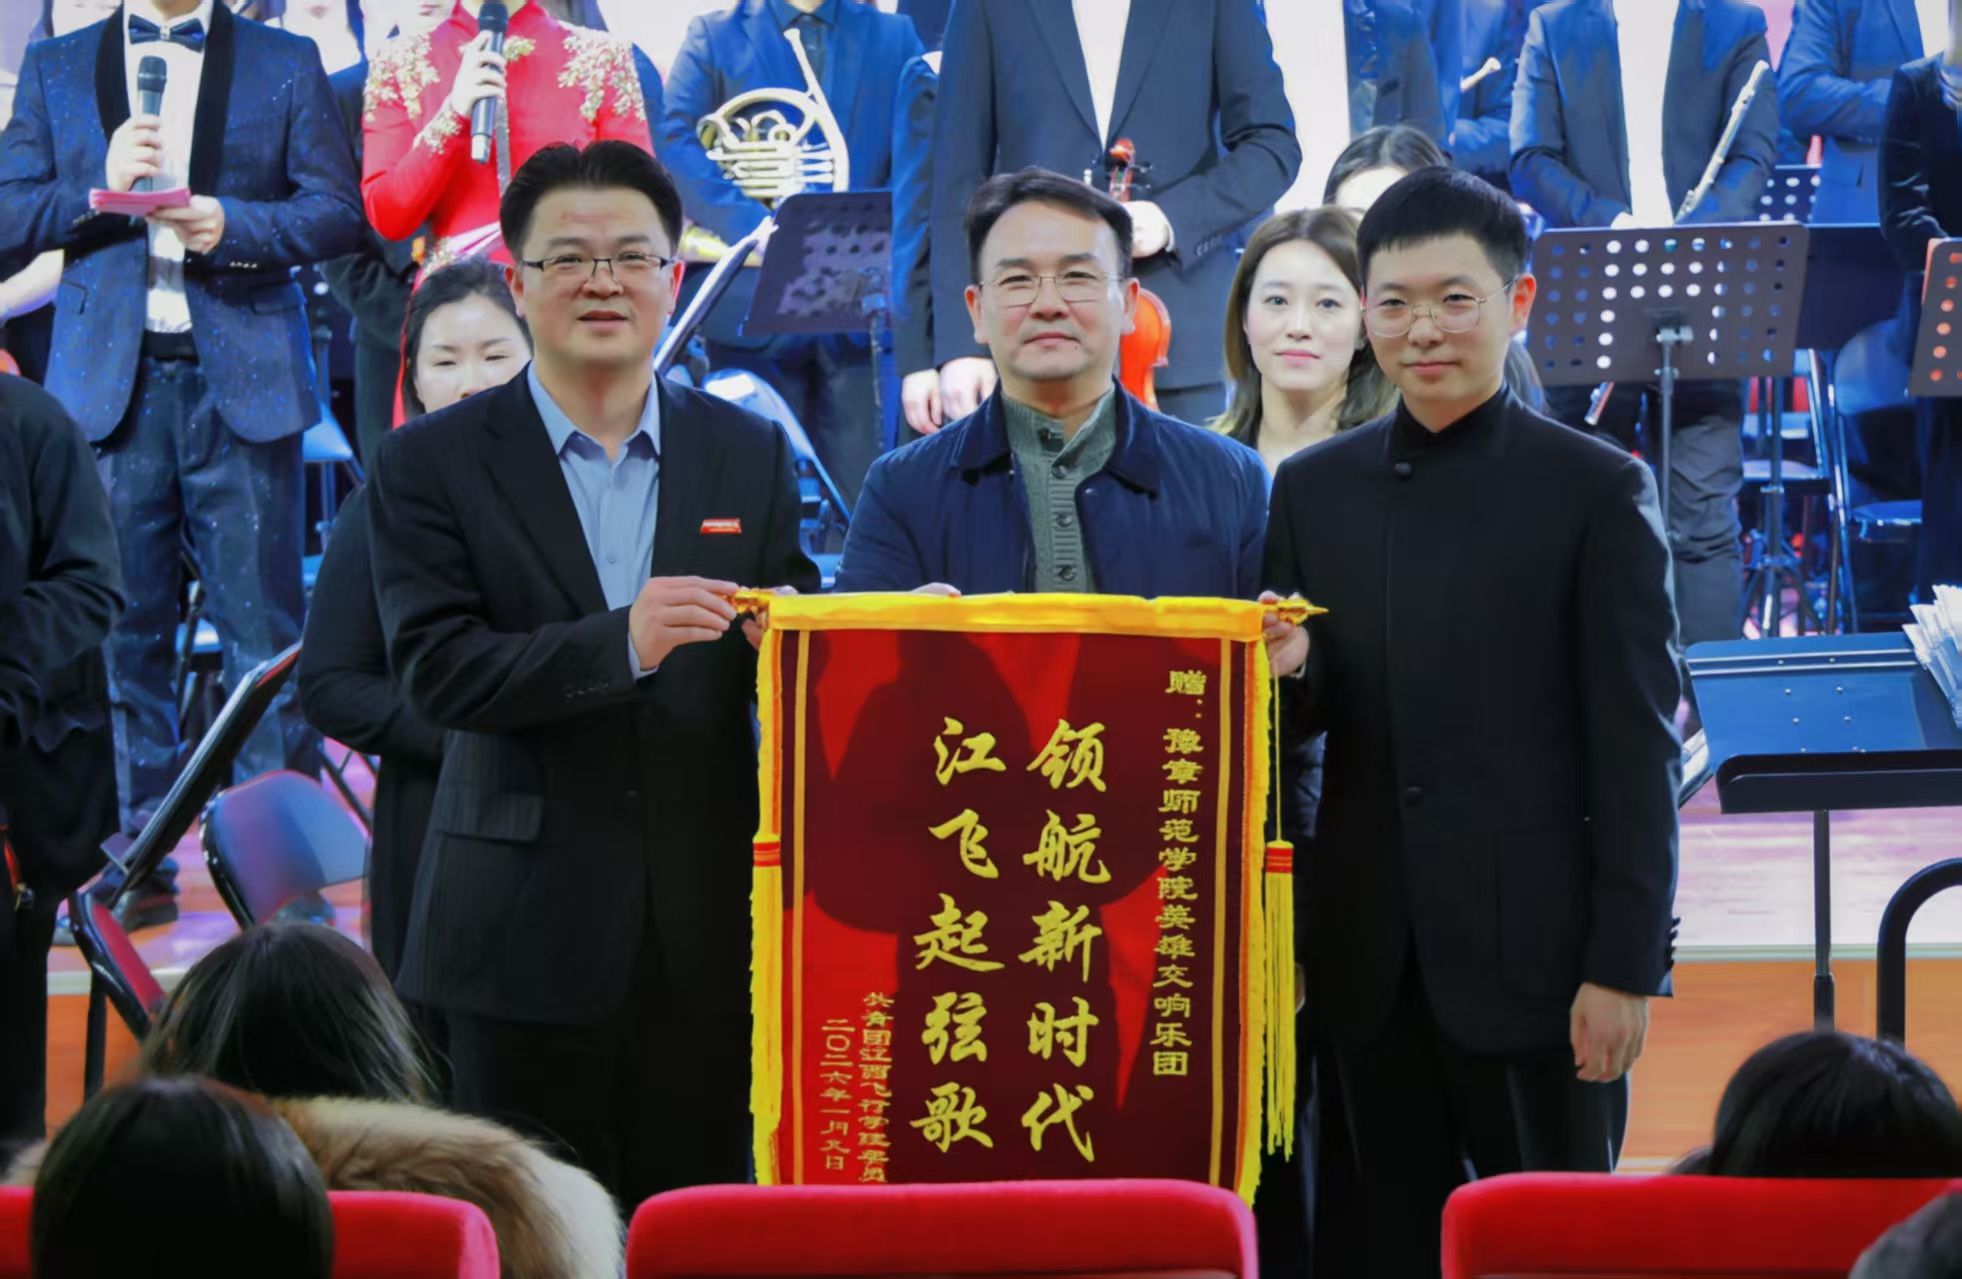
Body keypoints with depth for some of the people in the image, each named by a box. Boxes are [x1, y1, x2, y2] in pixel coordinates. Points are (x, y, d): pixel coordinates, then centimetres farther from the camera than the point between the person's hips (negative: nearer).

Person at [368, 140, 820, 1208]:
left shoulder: (751, 456, 10)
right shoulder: (433, 463, 1)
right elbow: (437, 672, -10)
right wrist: (619, 642, -25)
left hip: (709, 935, 2)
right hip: (529, 937, -2)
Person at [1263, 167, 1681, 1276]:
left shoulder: (1598, 491, -2)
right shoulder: (1313, 489, 11)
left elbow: (1637, 747, -5)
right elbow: (1303, 719, 14)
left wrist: (1627, 965, -10)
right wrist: (1283, 673, -10)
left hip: (1534, 954, -4)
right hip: (1374, 963, 4)